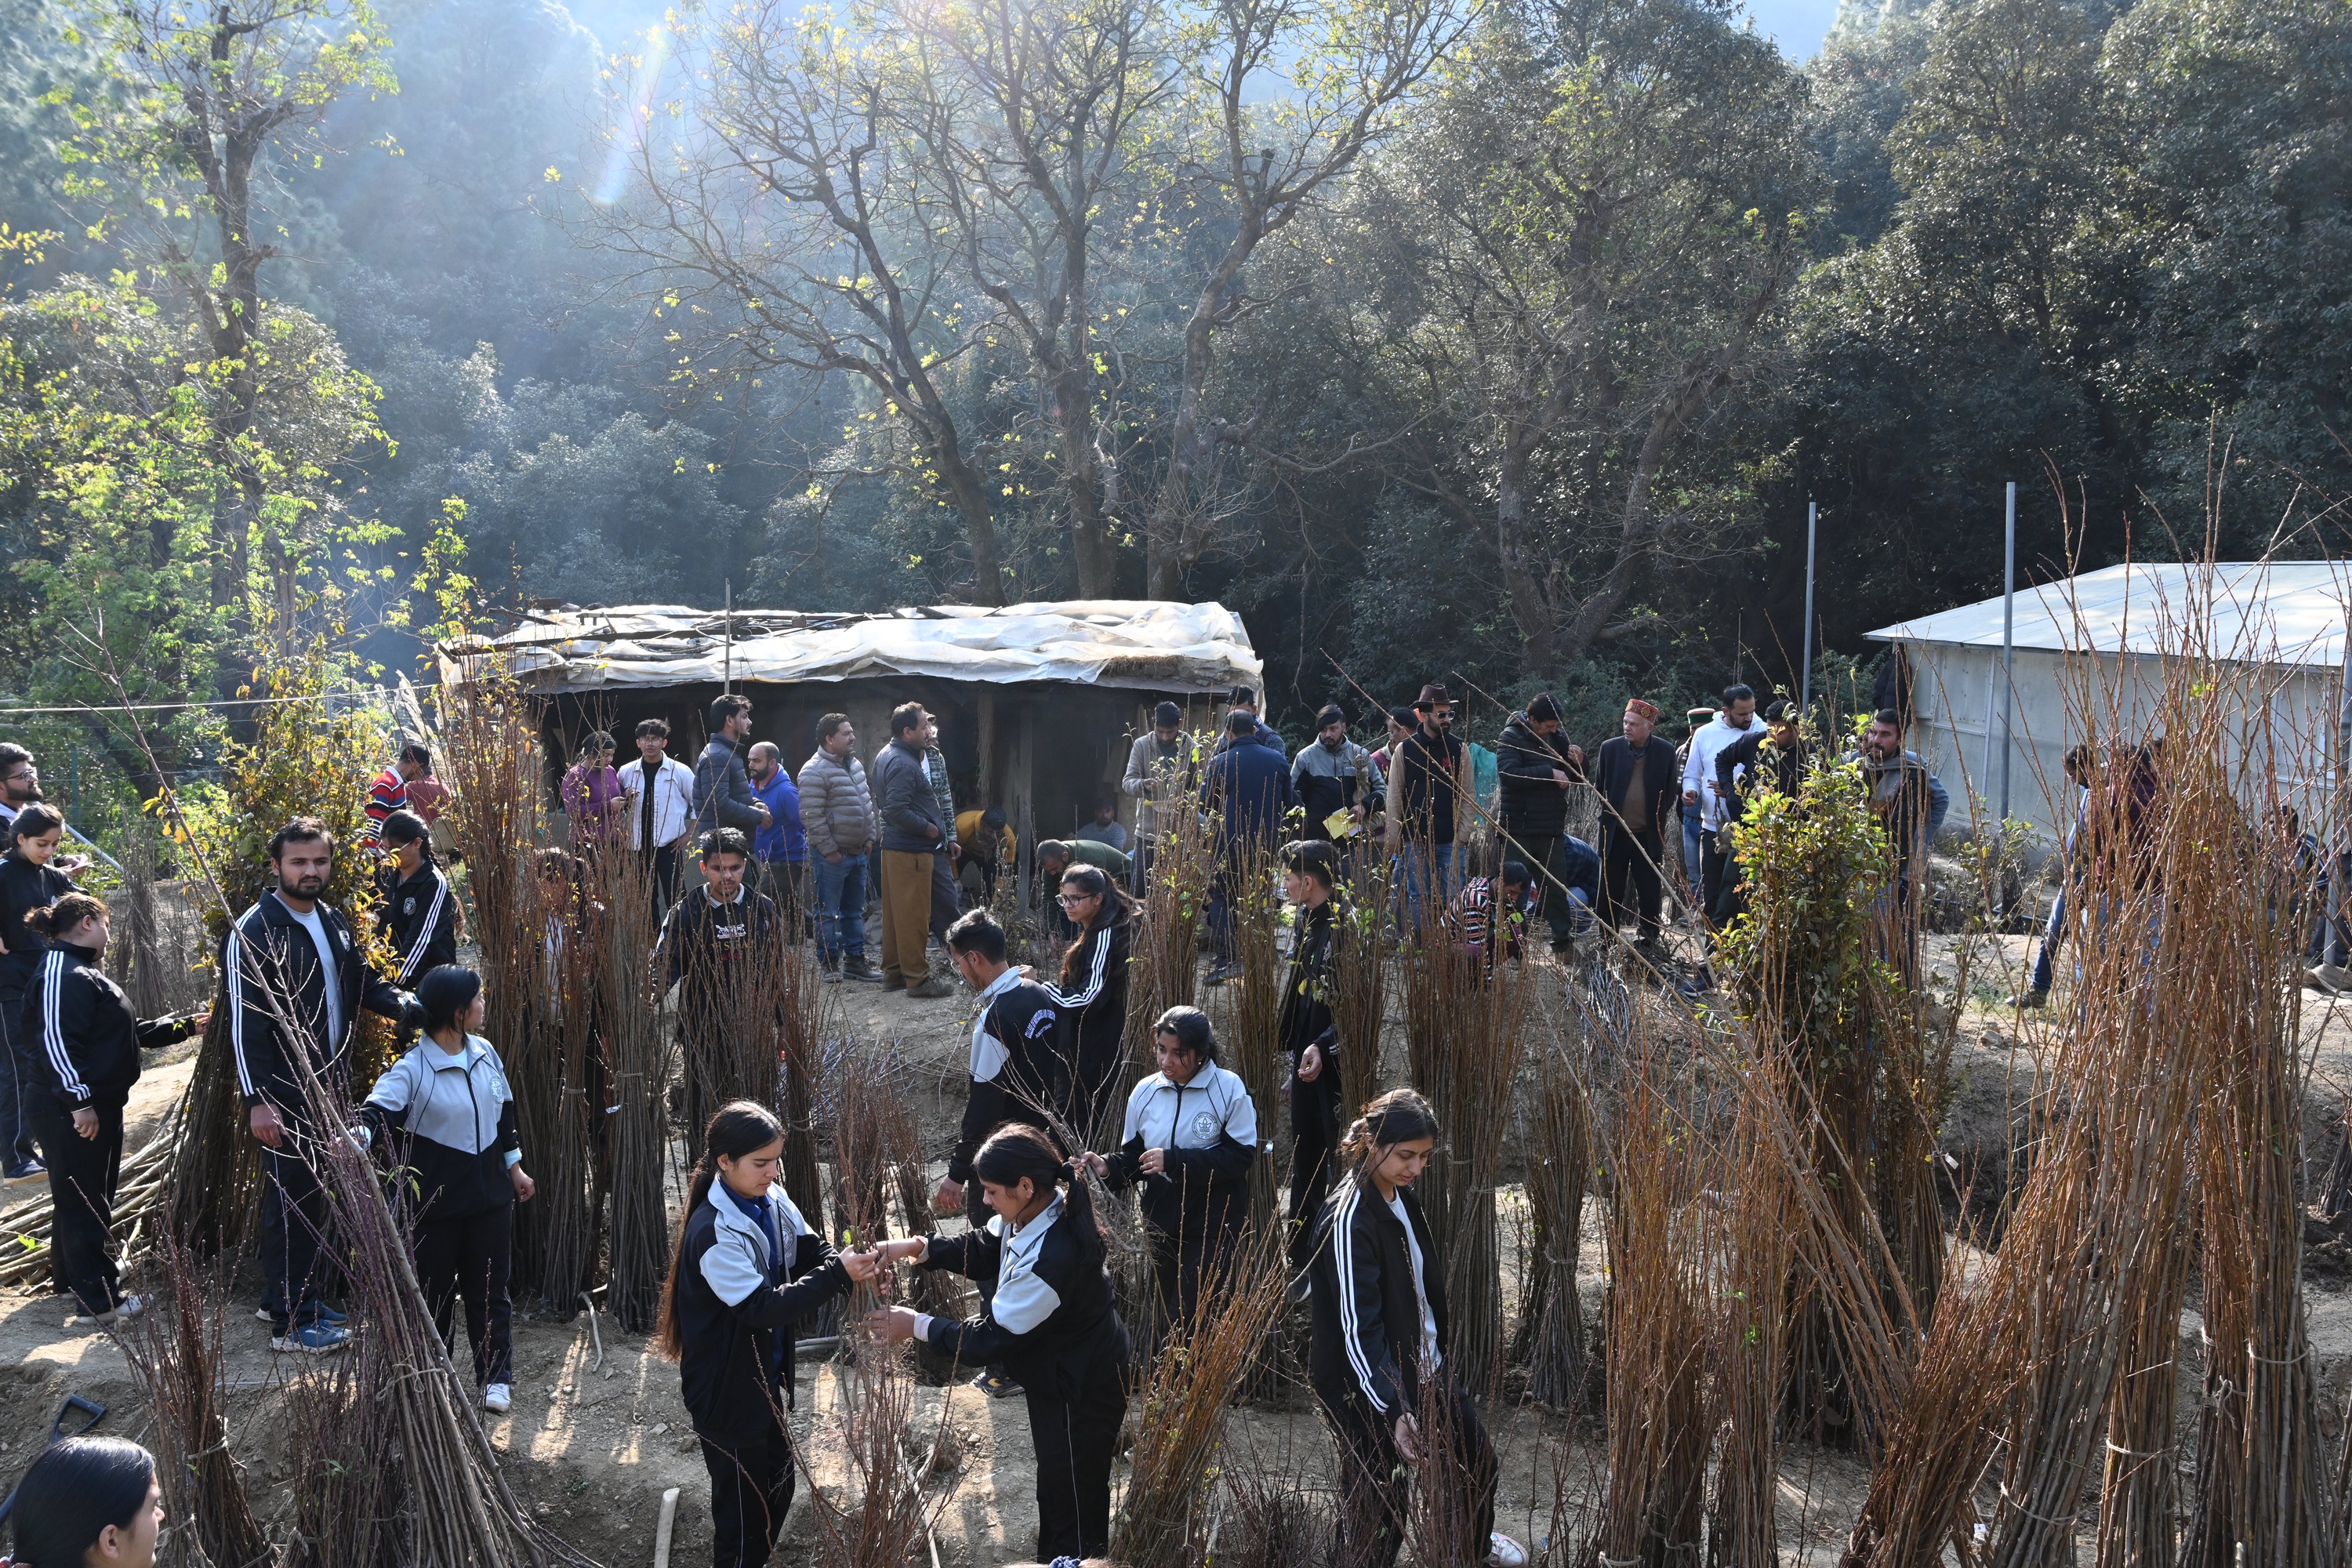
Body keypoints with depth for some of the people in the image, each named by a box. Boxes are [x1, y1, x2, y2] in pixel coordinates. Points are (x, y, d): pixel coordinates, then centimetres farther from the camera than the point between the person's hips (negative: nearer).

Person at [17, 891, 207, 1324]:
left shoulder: (83, 972, 19)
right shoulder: (62, 974, -16)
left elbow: (130, 1032, 24)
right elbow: (56, 1040, -26)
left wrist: (184, 1027, 23)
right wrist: (79, 1101, -29)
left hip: (96, 1105, 11)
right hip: (71, 1111, -11)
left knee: (92, 1195, 19)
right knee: (83, 1200, -6)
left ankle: (75, 1276, 31)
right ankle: (99, 1299, -3)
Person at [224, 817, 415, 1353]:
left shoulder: (333, 922, 10)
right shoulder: (254, 931, -15)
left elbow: (366, 983, 16)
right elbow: (244, 1021, -18)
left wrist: (412, 1005, -4)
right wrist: (258, 1100, -23)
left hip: (330, 1085, 8)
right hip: (284, 1093, -8)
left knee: (317, 1197, 16)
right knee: (291, 1202, -1)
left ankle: (304, 1297, 30)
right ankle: (290, 1322, 9)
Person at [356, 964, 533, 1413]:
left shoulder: (485, 1053, 3)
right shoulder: (412, 1068, -16)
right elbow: (380, 1110, -30)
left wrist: (515, 1167, 20)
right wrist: (359, 1134, -53)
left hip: (489, 1192, 4)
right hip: (435, 1199, -4)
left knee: (489, 1288, 9)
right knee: (434, 1290, 10)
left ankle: (496, 1378, 18)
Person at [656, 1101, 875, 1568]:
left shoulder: (772, 1201, -4)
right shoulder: (714, 1232, -29)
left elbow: (811, 1251, -2)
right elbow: (762, 1307, -32)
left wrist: (854, 1266, -23)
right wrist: (838, 1276, -35)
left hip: (765, 1378, 8)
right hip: (727, 1390, -8)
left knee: (778, 1489, 21)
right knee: (743, 1507, 7)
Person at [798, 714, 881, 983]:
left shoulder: (855, 765, 12)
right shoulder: (815, 771, -16)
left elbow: (867, 803, 20)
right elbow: (812, 816, -20)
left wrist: (869, 837, 12)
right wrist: (829, 849, -18)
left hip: (858, 852, 9)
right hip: (832, 855, -9)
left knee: (855, 911, 15)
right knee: (828, 913, 0)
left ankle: (855, 960, 24)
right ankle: (830, 964, 7)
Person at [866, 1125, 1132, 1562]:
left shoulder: (1051, 1260, -37)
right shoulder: (1042, 1210, -10)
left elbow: (993, 1337, -27)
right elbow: (981, 1248, 5)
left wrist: (917, 1326, -17)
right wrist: (916, 1246, -9)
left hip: (1082, 1391, -9)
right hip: (1065, 1375, 9)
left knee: (1072, 1501, 10)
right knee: (1057, 1483, 27)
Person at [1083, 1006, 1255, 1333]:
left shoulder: (1229, 1089, -11)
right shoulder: (1145, 1092, 2)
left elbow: (1239, 1156, -18)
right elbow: (1134, 1156, 10)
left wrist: (1174, 1161, -24)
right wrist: (1109, 1167, -12)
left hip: (1213, 1222, -5)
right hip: (1162, 1220, 5)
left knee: (1190, 1317, -11)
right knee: (1168, 1314, 13)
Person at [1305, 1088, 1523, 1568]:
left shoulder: (1403, 1199, 2)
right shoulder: (1349, 1221, -24)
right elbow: (1358, 1329, -26)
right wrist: (1394, 1410, -31)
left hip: (1429, 1370, 9)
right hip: (1375, 1389, -9)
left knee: (1482, 1463, 24)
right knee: (1376, 1509, -1)